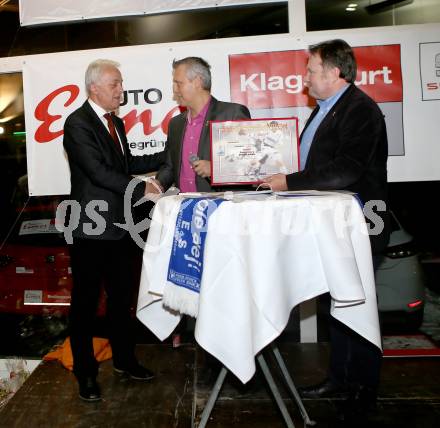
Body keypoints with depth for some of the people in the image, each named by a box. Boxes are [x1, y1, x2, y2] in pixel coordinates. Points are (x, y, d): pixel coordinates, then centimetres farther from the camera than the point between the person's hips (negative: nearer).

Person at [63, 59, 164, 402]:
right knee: (86, 301, 5)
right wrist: (140, 188, -17)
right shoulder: (77, 123, -13)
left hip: (118, 226, 8)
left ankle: (124, 359, 33)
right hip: (91, 230, -8)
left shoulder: (115, 122, 14)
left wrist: (167, 156, 13)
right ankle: (86, 372, 20)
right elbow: (98, 171, -21)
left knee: (121, 297, 17)